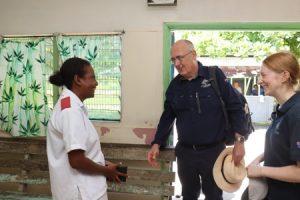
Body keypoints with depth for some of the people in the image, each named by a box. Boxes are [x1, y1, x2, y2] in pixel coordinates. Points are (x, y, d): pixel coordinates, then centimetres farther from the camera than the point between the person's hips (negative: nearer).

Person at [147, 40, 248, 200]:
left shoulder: (215, 76, -9)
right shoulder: (174, 85, 3)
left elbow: (235, 107, -8)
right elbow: (167, 116, 11)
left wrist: (239, 141, -14)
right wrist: (156, 144, 2)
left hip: (213, 151, -3)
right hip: (185, 152, 3)